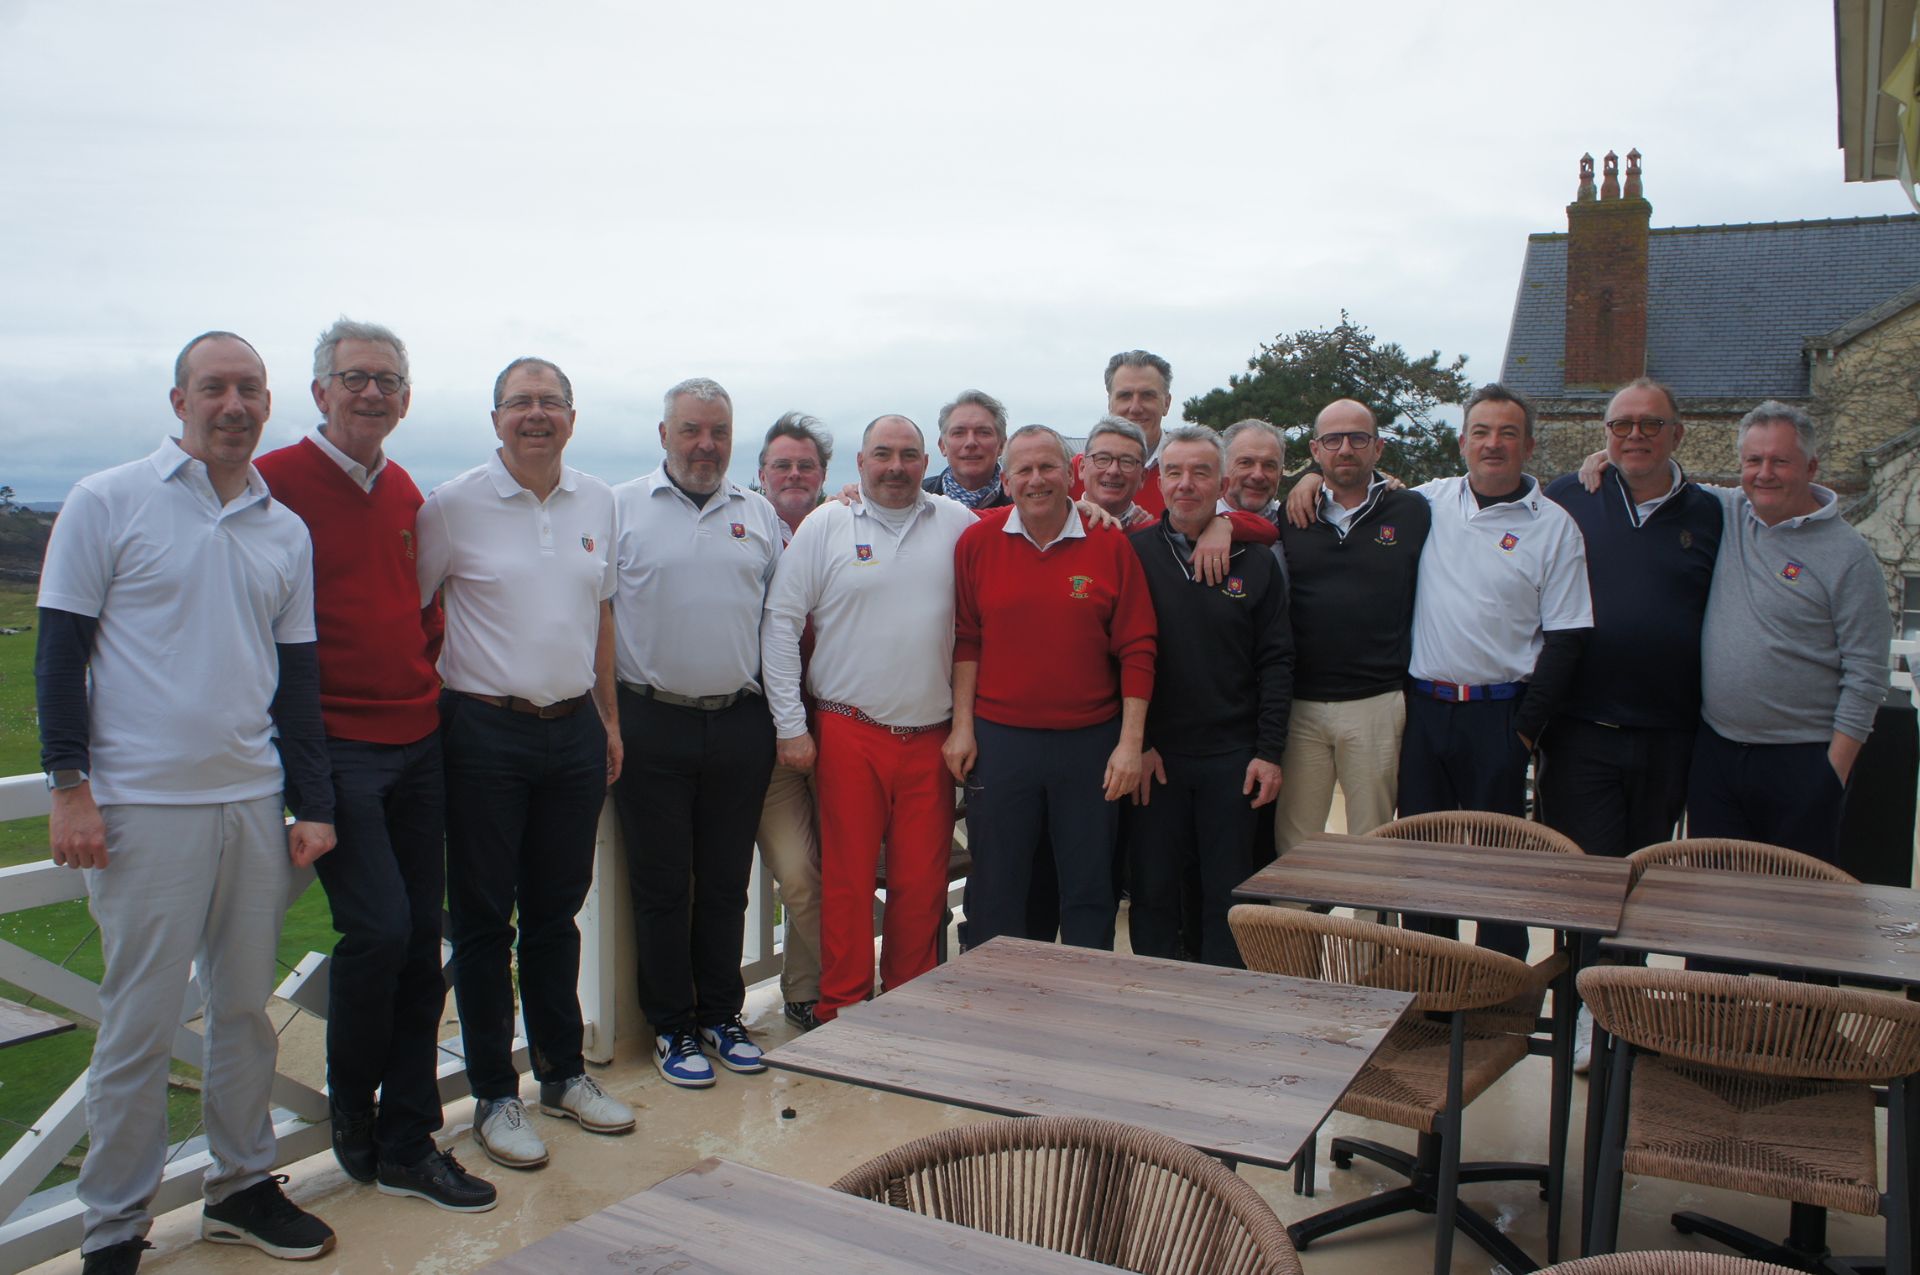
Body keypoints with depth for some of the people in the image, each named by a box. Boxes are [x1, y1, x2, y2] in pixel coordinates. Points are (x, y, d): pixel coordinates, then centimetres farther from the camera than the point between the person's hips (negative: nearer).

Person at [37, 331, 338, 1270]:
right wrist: (69, 785, -8)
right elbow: (60, 650, -1)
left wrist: (313, 802, 10)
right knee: (140, 1022, 2)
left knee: (246, 1006, 12)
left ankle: (242, 1186, 27)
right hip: (142, 805, -4)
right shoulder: (106, 504, -1)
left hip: (254, 803, 4)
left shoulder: (286, 530, 11)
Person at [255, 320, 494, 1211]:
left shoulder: (405, 493, 13)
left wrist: (427, 681, 12)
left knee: (421, 938, 7)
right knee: (378, 928, -11)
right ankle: (351, 1112, 17)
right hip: (334, 745, -6)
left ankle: (407, 1144, 19)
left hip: (417, 742, 6)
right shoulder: (275, 482, -8)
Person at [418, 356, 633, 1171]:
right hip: (486, 731, -4)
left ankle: (564, 1074, 29)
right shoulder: (453, 505, -6)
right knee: (484, 920, 6)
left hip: (575, 733, 4)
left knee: (558, 911, 15)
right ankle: (493, 1096, 19)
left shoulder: (597, 502, 8)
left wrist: (609, 718, 15)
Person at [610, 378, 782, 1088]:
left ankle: (721, 1015, 26)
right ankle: (672, 1028, 19)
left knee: (727, 883, 11)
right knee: (661, 884, 5)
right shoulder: (621, 509, 1)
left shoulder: (759, 515, 11)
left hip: (740, 724, 3)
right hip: (653, 724, -2)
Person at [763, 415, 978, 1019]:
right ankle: (842, 1010, 16)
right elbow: (780, 623, 1)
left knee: (923, 883, 7)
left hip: (931, 736, 2)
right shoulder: (824, 527, 2)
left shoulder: (957, 523, 7)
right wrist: (790, 725, -4)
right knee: (847, 879, 3)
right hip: (848, 735, -1)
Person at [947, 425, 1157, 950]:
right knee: (994, 892, 9)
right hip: (999, 740, 0)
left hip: (1091, 743, 0)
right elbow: (965, 640, 5)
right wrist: (962, 725, 0)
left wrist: (1130, 742, -5)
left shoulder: (1110, 546, -1)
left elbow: (1136, 651, -1)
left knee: (1090, 888, 10)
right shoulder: (977, 543, 2)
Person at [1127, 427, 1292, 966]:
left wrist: (1269, 751, -3)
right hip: (1153, 755, -1)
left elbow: (1276, 663, 4)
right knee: (1152, 891, 8)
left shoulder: (1256, 563, 5)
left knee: (1228, 896, 8)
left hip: (1232, 758, 1)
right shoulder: (1134, 553, 0)